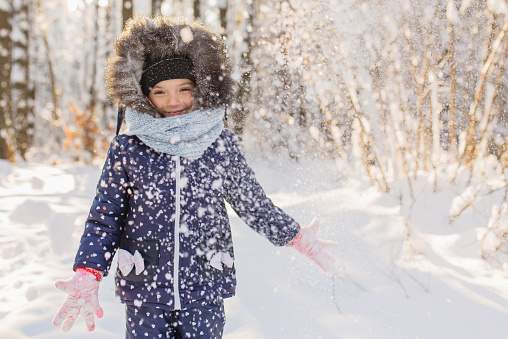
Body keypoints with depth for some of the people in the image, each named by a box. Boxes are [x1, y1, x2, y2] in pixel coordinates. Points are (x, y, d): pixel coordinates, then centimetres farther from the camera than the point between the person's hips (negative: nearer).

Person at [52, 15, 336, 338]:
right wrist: (87, 277, -8)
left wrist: (298, 238, 15)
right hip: (145, 293, 0)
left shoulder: (222, 145, -1)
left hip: (204, 291, 0)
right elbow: (104, 219, 3)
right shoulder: (127, 150, -2)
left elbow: (253, 203, 12)